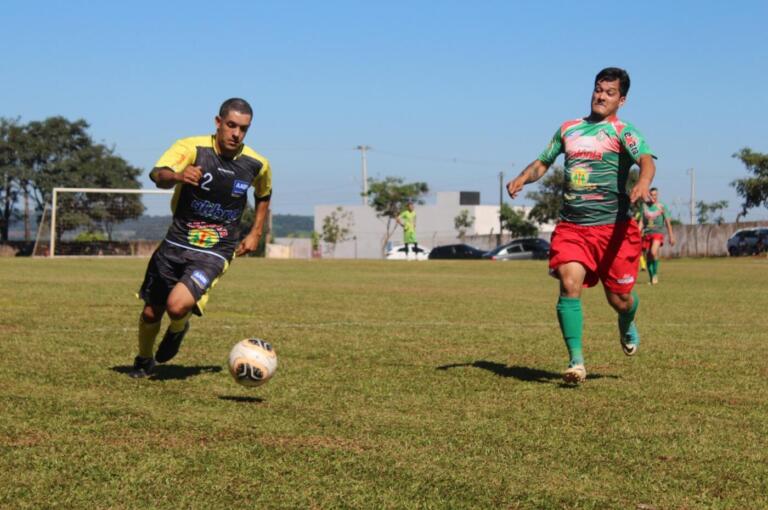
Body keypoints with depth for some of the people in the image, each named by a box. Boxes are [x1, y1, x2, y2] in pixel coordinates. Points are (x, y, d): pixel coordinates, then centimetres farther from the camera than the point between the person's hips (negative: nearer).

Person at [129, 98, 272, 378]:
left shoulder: (257, 164, -4)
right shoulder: (192, 147, -14)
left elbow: (263, 196, 20)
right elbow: (157, 175, -32)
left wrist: (255, 233, 9)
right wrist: (177, 176, -54)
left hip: (215, 253, 0)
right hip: (176, 243, 1)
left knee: (178, 306, -24)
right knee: (151, 312, 11)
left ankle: (177, 330, 13)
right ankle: (144, 360, 44)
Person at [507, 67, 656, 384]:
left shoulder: (621, 131, -1)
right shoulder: (569, 129, 15)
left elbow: (646, 160, -19)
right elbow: (543, 162, 24)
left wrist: (643, 184, -42)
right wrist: (523, 178, 2)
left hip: (613, 226, -3)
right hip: (571, 225, 3)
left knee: (619, 298, 5)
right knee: (569, 285, -17)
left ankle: (627, 326, 42)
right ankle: (576, 361, -13)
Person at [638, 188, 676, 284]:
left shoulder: (662, 207, 2)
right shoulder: (644, 206, 9)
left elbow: (667, 222, 5)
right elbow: (641, 222, 12)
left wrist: (671, 236, 4)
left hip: (658, 233, -4)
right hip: (647, 233, 4)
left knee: (653, 252, -26)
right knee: (648, 257, 2)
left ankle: (655, 273, -9)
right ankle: (651, 279, 14)